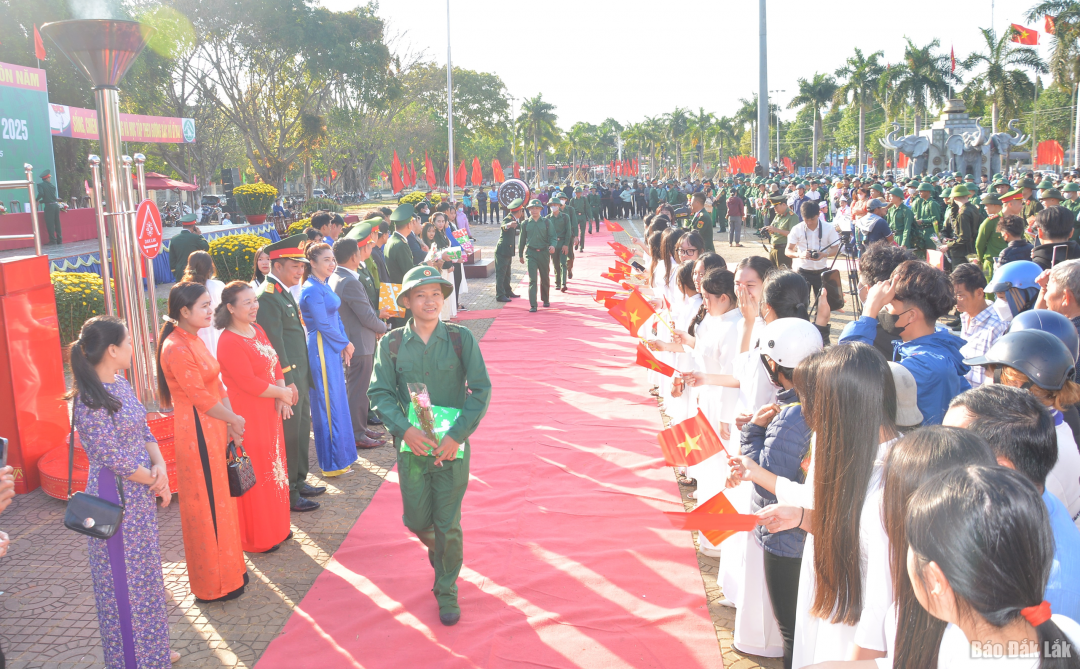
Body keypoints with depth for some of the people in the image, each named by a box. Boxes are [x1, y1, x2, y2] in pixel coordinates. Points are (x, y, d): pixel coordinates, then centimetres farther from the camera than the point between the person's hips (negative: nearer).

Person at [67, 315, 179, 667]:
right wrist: (156, 482, -9)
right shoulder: (90, 401, -21)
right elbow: (114, 459, -21)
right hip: (115, 499, -9)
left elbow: (145, 433, 8)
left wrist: (160, 466, -10)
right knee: (125, 580, 7)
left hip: (140, 496, 9)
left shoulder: (121, 385, 5)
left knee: (145, 574, 20)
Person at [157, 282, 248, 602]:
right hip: (197, 434, -9)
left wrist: (230, 425, 4)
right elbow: (201, 397, -19)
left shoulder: (194, 341, 11)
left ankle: (228, 568, 33)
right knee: (206, 504, 2)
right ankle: (214, 584, 16)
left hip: (212, 429, 9)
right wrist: (234, 419, -6)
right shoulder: (177, 349, -20)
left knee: (218, 499, 18)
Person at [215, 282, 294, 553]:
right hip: (248, 416, -9)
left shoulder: (257, 330, 7)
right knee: (254, 474, 3)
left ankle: (275, 527, 33)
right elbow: (250, 384, -22)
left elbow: (275, 364, 9)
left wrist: (282, 400, -5)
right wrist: (283, 393, -9)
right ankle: (256, 538, 19)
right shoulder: (229, 342, -20)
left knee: (273, 467, 18)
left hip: (269, 411, 9)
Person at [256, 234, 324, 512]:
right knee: (289, 435, 0)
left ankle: (299, 482, 31)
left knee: (302, 431, 18)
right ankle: (288, 494, 11)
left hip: (300, 376, 10)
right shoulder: (268, 296, -17)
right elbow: (275, 344, -20)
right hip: (288, 378, -10)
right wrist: (287, 382, -19)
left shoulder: (284, 292, 14)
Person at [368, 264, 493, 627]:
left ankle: (446, 590, 26)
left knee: (448, 524, 5)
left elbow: (481, 390, -7)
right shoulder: (391, 344, -1)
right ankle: (435, 547, 47)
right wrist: (404, 429, -18)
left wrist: (457, 434, -17)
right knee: (416, 520, 11)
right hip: (412, 444, 2)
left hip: (452, 445, -1)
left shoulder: (461, 338, -6)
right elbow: (381, 392, -3)